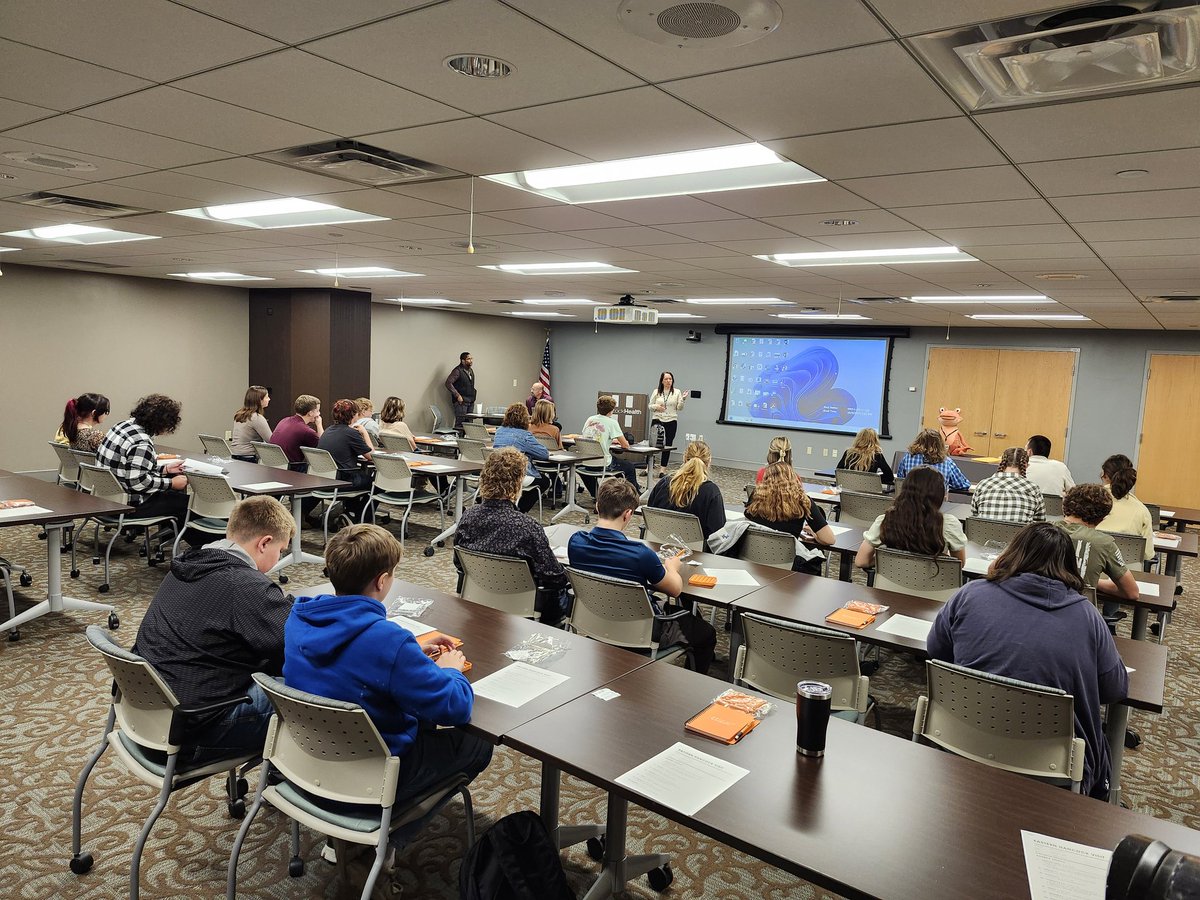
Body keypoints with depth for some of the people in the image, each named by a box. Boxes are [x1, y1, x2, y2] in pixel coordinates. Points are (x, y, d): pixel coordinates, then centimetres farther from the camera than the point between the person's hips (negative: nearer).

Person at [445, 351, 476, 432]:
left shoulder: (471, 370, 16)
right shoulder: (457, 371, -10)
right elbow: (448, 383, -18)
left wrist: (473, 398, 14)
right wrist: (458, 396, -19)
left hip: (470, 401, 8)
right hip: (461, 401, -8)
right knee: (460, 424, -9)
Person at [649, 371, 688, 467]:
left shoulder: (677, 392, 4)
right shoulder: (656, 391, 6)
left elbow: (679, 408, 1)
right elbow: (650, 406, 9)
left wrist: (683, 399, -16)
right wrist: (656, 407, -12)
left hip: (671, 421, 0)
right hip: (657, 420, 0)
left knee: (668, 445, 2)